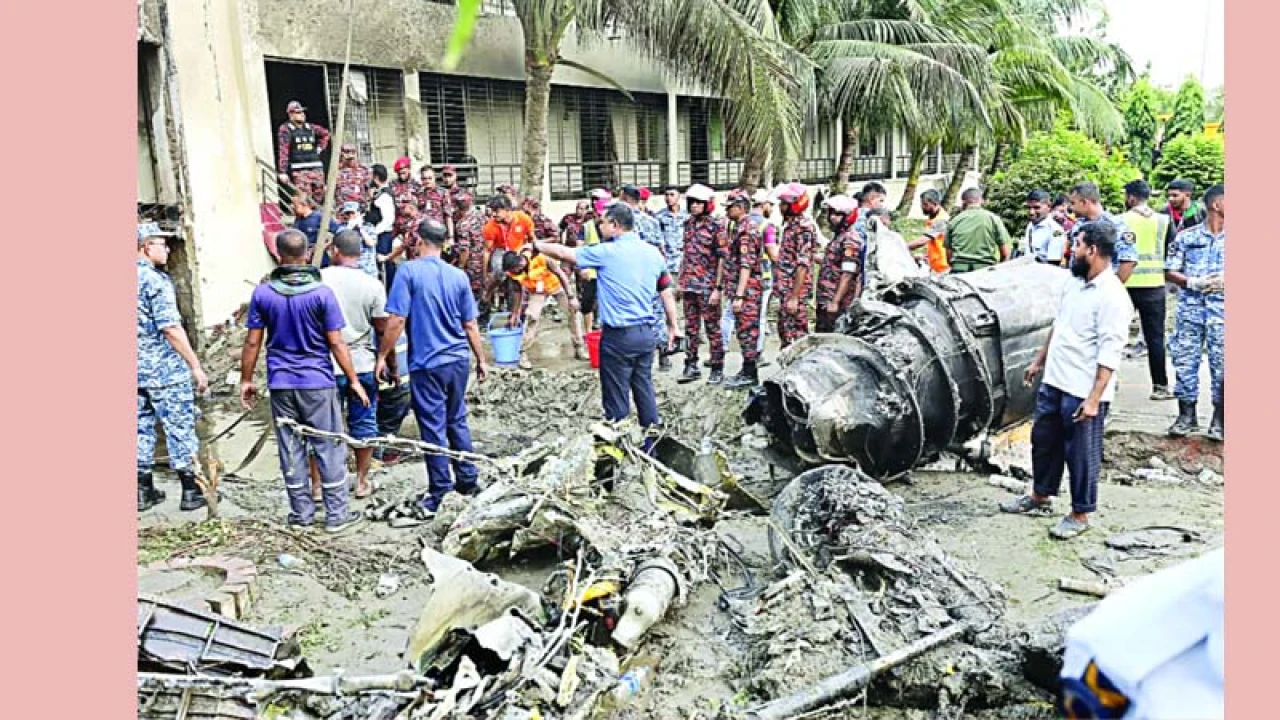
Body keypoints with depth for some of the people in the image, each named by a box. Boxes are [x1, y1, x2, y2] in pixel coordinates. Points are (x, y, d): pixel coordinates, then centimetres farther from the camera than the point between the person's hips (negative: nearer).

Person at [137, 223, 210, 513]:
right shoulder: (156, 280, -14)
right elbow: (170, 328, -19)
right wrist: (195, 366, -15)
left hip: (136, 369, 7)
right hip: (164, 369, -7)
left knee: (141, 427, 13)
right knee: (180, 427, 1)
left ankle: (144, 491, 21)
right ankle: (190, 491, 6)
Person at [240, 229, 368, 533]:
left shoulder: (262, 293, -2)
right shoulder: (322, 292, -9)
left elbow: (252, 342, 1)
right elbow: (336, 343, -8)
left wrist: (246, 380, 13)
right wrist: (354, 380, 0)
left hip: (281, 383, 3)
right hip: (318, 382, -2)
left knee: (291, 448, 10)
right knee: (329, 448, 5)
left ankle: (302, 512, 18)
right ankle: (337, 513, 9)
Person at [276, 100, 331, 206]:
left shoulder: (310, 127, 14)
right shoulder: (285, 129, -1)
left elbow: (325, 134, 33)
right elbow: (283, 151, -8)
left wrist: (320, 147, 19)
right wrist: (282, 172, -14)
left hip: (316, 168, 6)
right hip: (299, 170, -6)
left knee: (319, 198, 7)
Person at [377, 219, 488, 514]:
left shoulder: (409, 271, -9)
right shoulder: (459, 276, 3)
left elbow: (396, 320, -13)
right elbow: (470, 325, 7)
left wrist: (382, 356, -3)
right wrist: (481, 359, 17)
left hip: (427, 363, -4)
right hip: (459, 360, 4)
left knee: (433, 428, 3)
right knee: (458, 421, 18)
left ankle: (439, 492, 10)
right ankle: (467, 479, 25)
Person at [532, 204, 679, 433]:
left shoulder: (607, 252, -11)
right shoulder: (653, 253, 6)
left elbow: (564, 253, -1)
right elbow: (667, 295, 12)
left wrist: (537, 245, 16)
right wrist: (672, 327, 21)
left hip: (618, 336, -6)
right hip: (646, 334, 6)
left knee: (617, 398, 3)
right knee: (645, 390, 15)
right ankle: (652, 448, 24)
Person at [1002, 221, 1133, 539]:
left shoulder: (1112, 296, -19)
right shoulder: (1074, 282, 8)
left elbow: (1109, 354, -21)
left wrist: (1094, 399, -24)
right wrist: (1039, 361, 22)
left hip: (1084, 392, -8)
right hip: (1054, 381, 9)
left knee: (1081, 454, 5)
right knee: (1043, 440, 20)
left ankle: (1080, 514, 21)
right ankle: (1040, 494, 39)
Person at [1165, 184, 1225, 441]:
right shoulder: (1186, 237, 4)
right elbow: (1169, 273, 3)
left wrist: (1224, 281, -15)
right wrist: (1193, 282, -13)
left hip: (1222, 311, 0)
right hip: (1190, 308, 0)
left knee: (1221, 363, 1)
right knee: (1184, 360, 2)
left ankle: (1219, 419, 13)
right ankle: (1187, 414, 15)